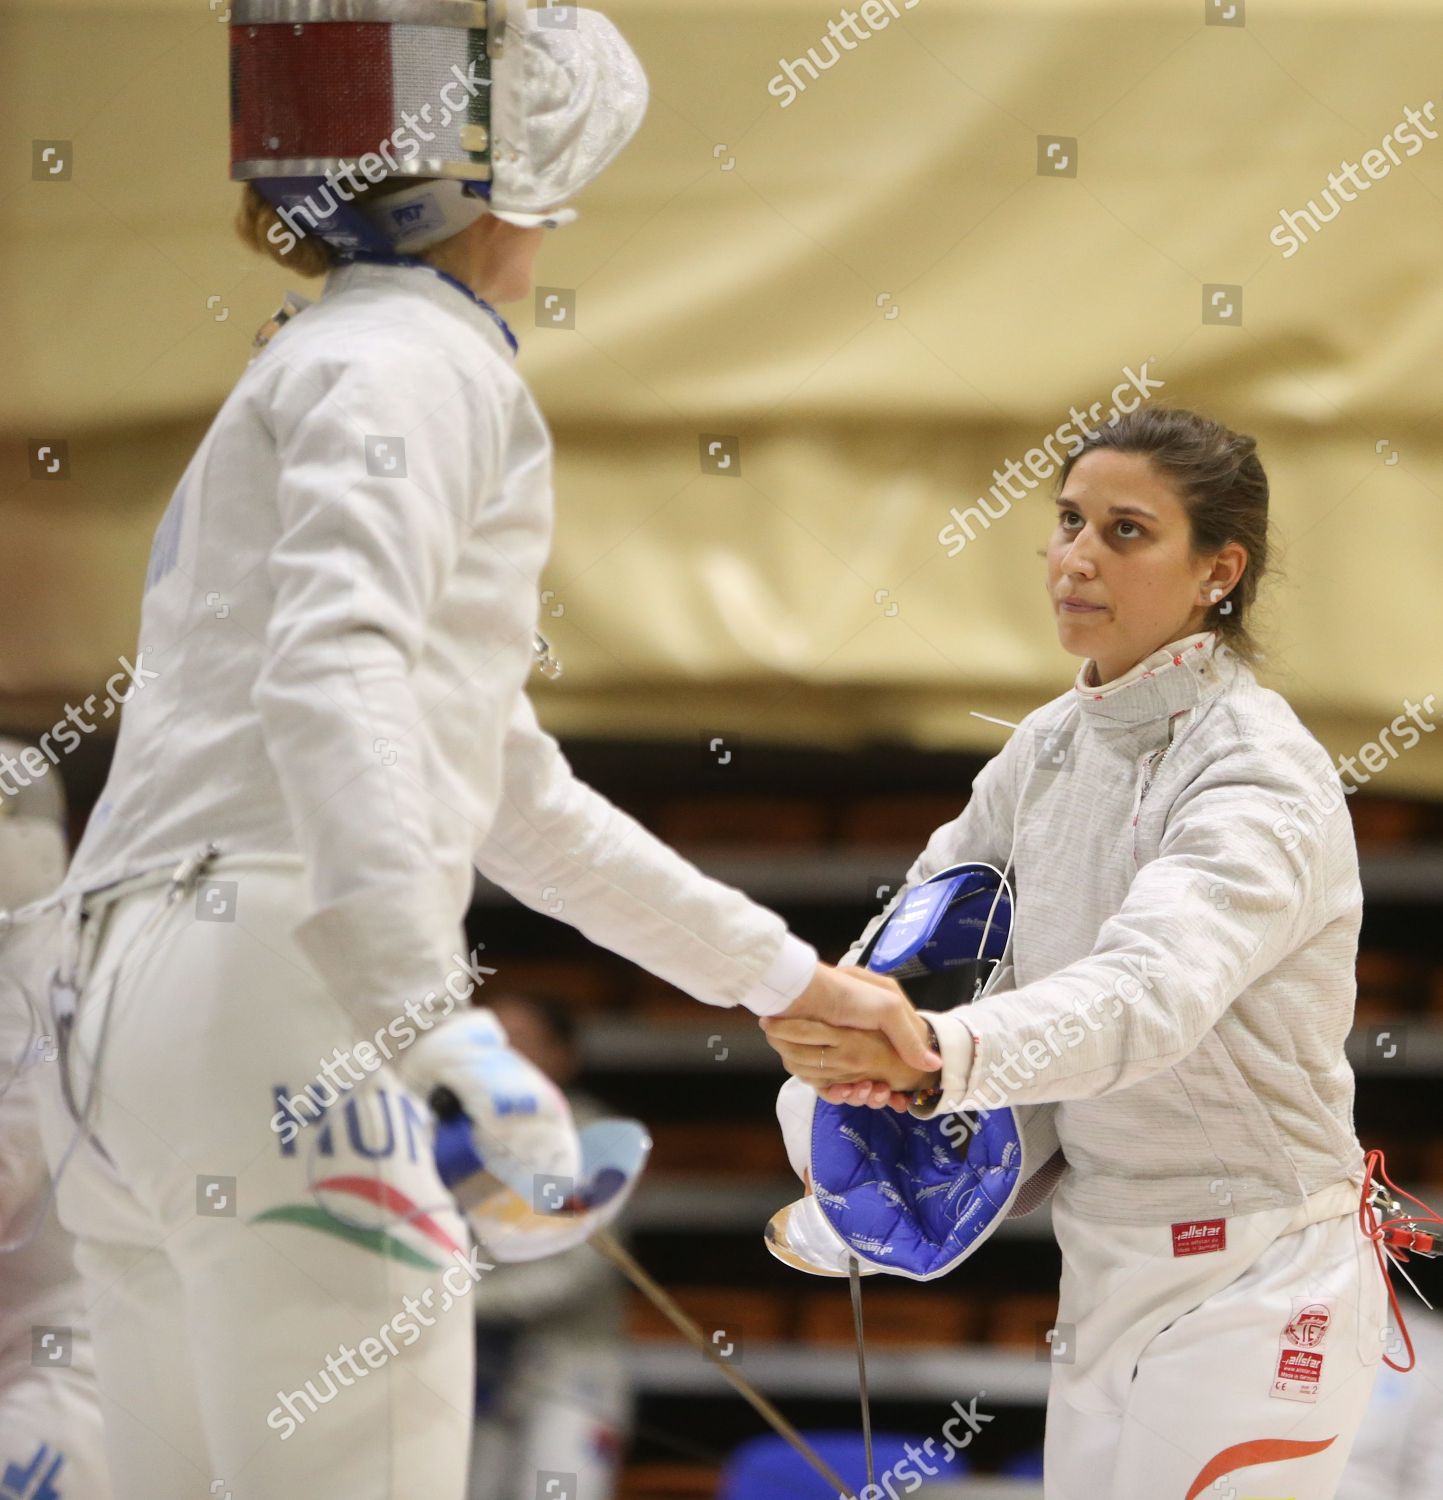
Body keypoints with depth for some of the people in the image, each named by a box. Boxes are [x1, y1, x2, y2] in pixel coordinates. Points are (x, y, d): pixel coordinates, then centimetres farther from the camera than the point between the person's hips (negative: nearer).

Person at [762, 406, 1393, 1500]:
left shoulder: (1262, 781, -21)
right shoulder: (1058, 744, 3)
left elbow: (1149, 995, -39)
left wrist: (943, 1056, -57)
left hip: (1251, 1285, -8)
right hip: (1107, 1274, 8)